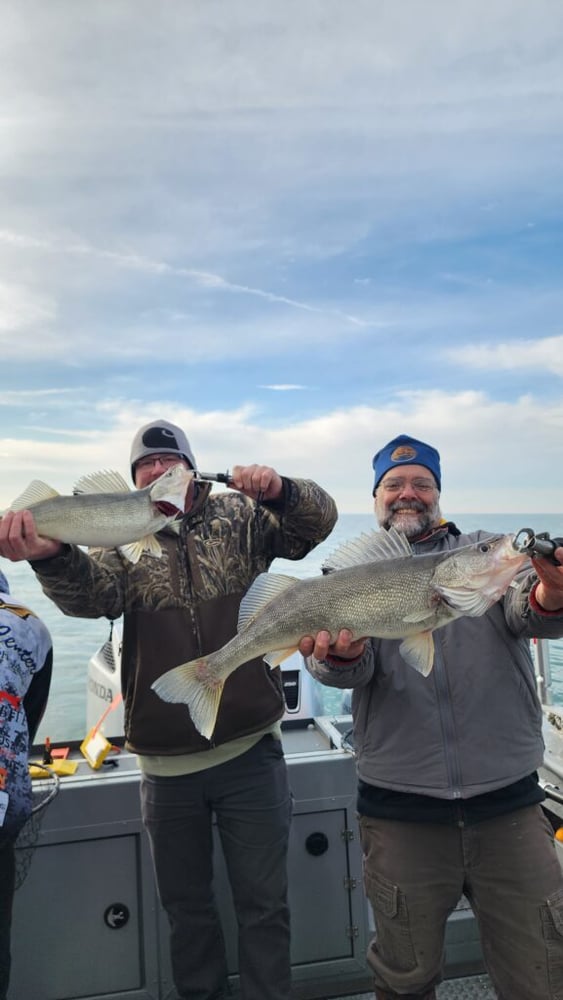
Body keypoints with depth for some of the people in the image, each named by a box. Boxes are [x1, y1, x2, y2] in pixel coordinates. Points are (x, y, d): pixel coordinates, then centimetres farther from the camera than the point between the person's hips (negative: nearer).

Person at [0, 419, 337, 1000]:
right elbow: (91, 592, -18)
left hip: (250, 752, -1)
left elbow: (317, 521, -9)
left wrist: (280, 491, -31)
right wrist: (49, 555, -40)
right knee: (185, 904, 22)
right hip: (166, 762, 2)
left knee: (263, 903, 14)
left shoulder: (238, 516, 0)